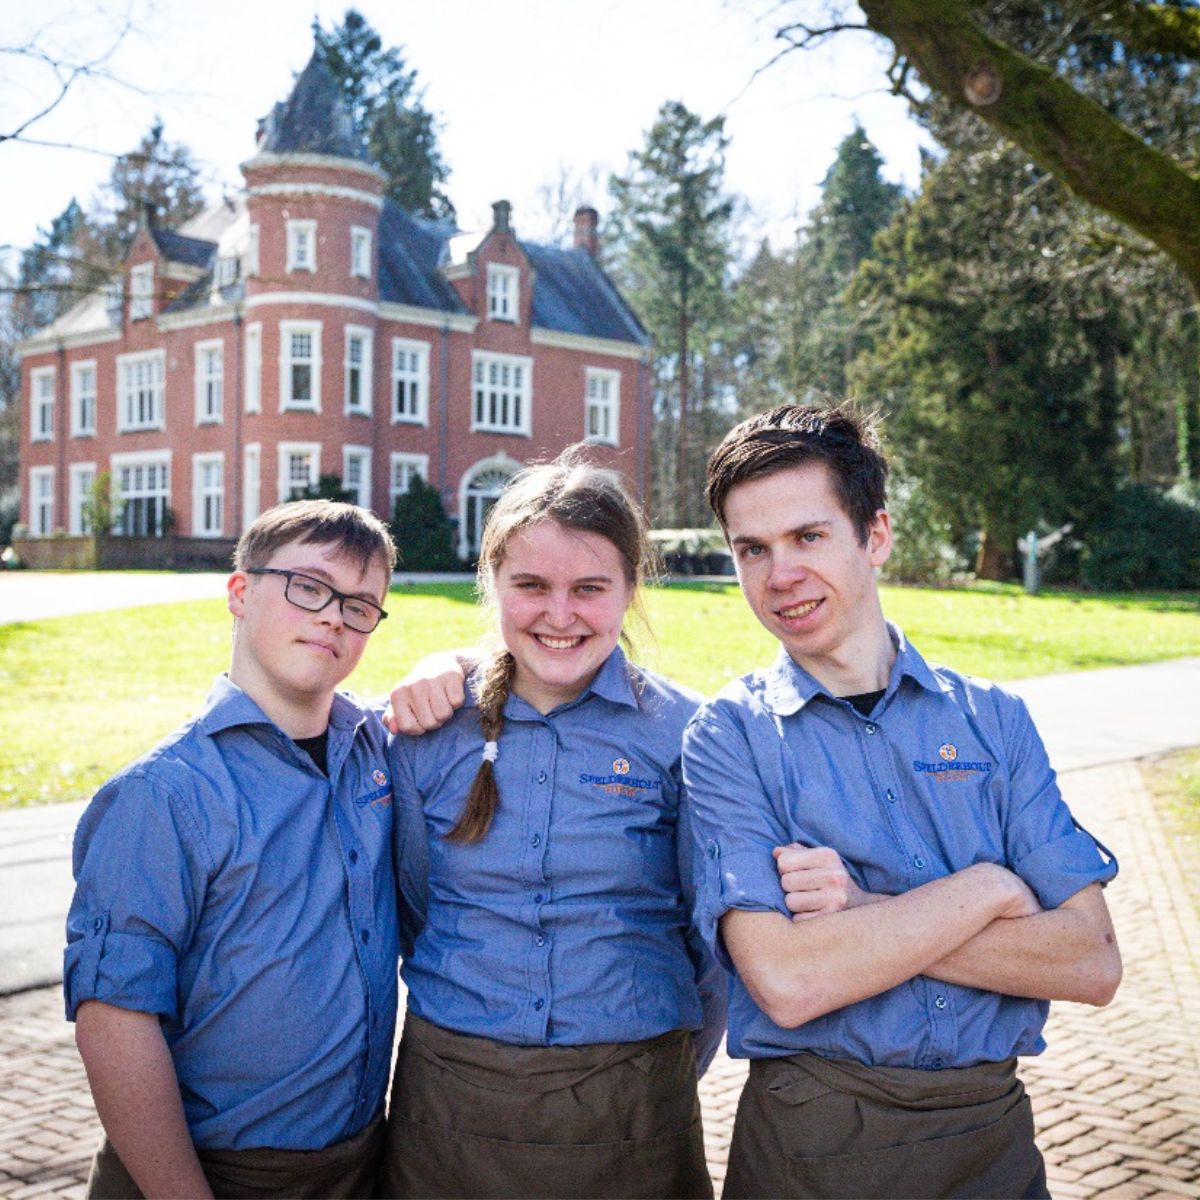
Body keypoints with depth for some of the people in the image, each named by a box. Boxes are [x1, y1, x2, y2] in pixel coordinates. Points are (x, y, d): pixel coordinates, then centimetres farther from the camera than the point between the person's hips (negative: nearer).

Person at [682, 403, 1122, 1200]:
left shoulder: (993, 719, 0)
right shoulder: (728, 739, -8)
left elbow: (1093, 964, -8)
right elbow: (786, 980, -20)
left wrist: (865, 915, -17)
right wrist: (987, 890, -12)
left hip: (993, 1133, 3)